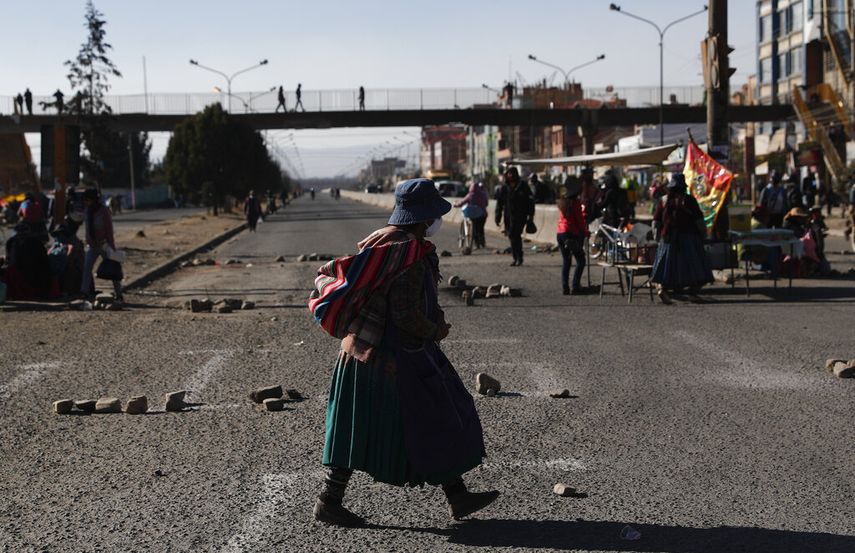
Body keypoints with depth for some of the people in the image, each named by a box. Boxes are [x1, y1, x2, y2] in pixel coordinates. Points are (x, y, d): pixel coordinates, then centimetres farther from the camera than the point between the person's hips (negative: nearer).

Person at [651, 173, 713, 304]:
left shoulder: (664, 201, 4)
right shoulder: (688, 200, -7)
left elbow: (656, 220, 5)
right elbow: (699, 219, -7)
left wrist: (657, 235, 15)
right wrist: (703, 232, 5)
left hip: (668, 238, 4)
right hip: (688, 237, -4)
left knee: (668, 264, 6)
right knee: (694, 265, 5)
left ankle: (661, 286, -15)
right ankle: (693, 293, 2)